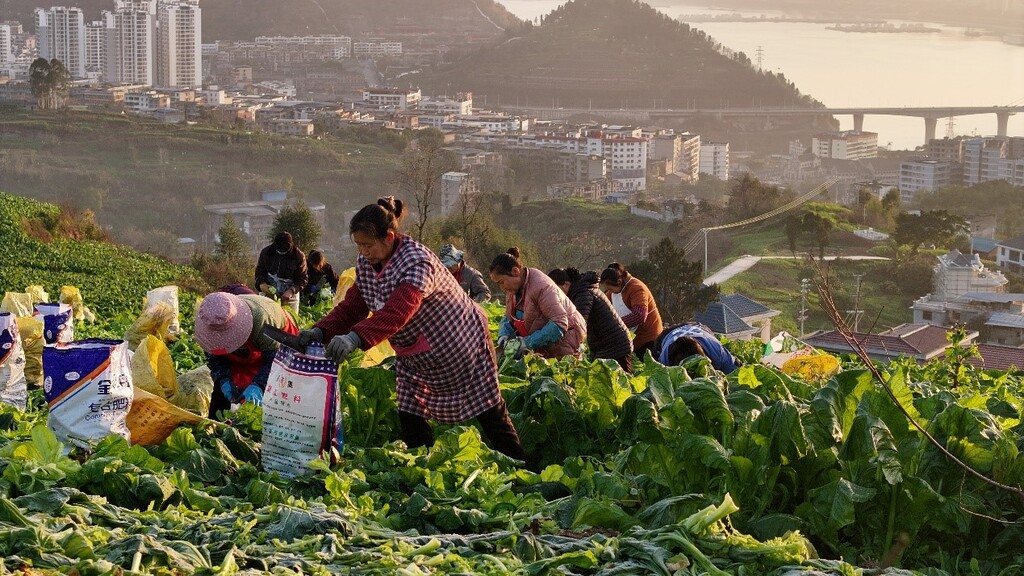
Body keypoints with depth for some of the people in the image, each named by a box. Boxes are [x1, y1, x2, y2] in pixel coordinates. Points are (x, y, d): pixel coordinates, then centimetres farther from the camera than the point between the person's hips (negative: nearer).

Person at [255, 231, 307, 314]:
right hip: (269, 294, 2)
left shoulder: (299, 256, -9)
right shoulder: (266, 252, -3)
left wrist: (292, 290, -22)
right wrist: (261, 284, -13)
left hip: (289, 295, -1)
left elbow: (302, 279, -5)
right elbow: (259, 271, 8)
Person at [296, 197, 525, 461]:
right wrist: (321, 332, -26)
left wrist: (355, 338, -59)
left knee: (490, 414, 3)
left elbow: (398, 311, -46)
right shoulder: (365, 264, -4)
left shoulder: (417, 262, -32)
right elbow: (351, 307, -7)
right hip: (414, 357, 8)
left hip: (460, 345, -8)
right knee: (410, 418, 1)